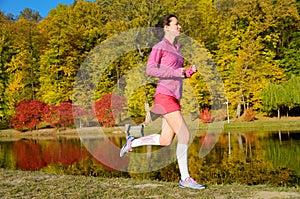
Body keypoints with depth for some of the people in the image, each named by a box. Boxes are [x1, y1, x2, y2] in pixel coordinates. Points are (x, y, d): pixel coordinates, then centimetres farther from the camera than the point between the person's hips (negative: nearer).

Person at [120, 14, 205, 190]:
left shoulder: (177, 48, 19)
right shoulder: (159, 47, -4)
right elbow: (150, 70, -15)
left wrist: (189, 71, 5)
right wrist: (176, 72, -20)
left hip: (175, 97, 8)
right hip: (165, 96, -8)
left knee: (165, 141, 9)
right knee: (184, 135, -12)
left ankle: (132, 142, 28)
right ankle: (185, 178, -1)